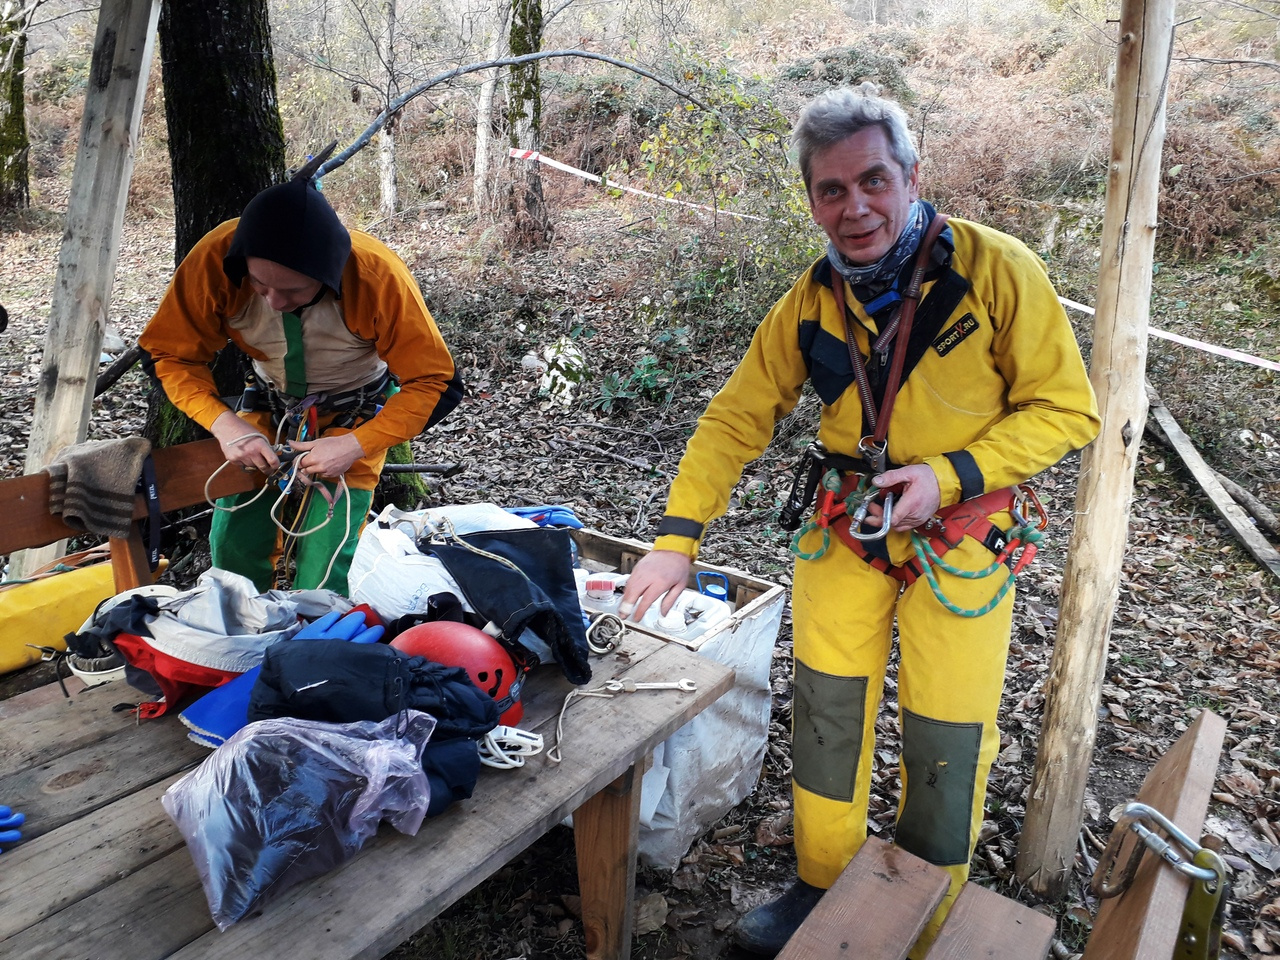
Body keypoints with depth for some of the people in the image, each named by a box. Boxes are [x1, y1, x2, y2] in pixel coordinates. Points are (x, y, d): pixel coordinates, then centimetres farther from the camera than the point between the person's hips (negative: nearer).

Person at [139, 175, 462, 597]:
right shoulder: (215, 258, -26)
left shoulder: (379, 276, -33)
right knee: (233, 558, 1)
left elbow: (434, 383, -24)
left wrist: (356, 445, -32)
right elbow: (172, 355, -12)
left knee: (321, 583, -14)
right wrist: (223, 423, -29)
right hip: (268, 405, 3)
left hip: (355, 416, -3)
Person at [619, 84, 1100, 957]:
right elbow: (738, 417, -2)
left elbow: (1067, 409, -10)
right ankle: (822, 888, 34)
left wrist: (952, 474, -23)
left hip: (962, 535, -3)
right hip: (847, 525, 3)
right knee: (826, 706, 10)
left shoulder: (997, 270, -17)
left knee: (946, 740, 5)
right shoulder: (813, 299, -4)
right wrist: (678, 538, -10)